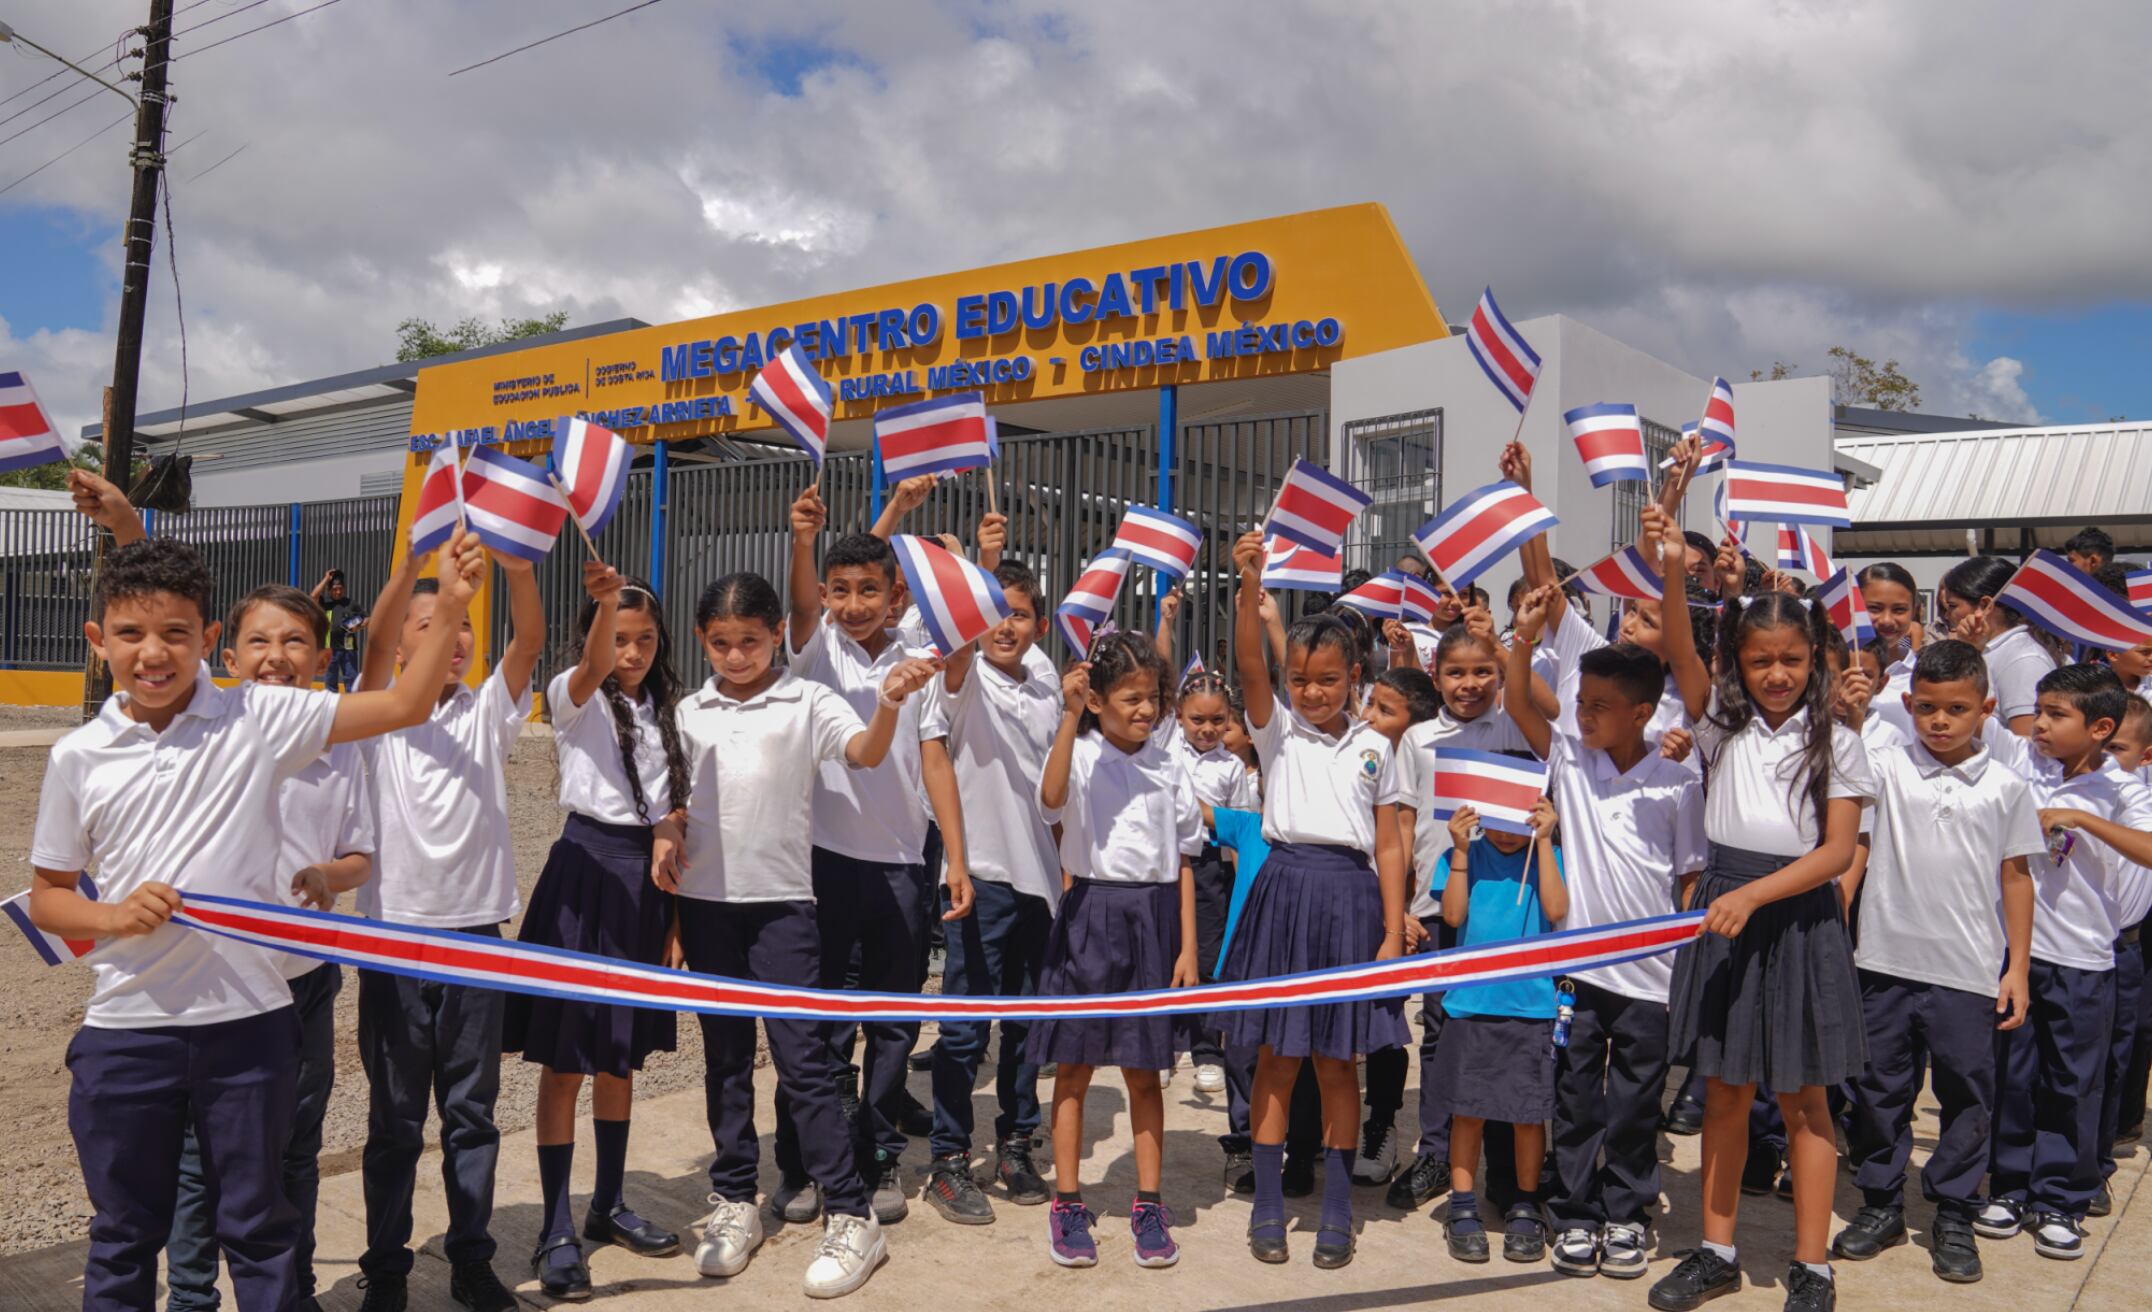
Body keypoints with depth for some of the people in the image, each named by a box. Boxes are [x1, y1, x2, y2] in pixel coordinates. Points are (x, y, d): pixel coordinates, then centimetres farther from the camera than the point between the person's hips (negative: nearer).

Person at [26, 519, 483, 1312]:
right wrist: (115, 917, -11)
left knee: (257, 1227, 12)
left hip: (249, 1019, -1)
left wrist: (450, 606, -18)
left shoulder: (258, 720, -4)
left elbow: (405, 706, -7)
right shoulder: (79, 757, 1)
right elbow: (46, 895, 9)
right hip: (125, 1029, 2)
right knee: (124, 1234, 16)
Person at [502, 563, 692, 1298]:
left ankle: (608, 1206, 28)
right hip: (587, 867, -5)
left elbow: (675, 811, 12)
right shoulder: (574, 697, -5)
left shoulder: (665, 712, 11)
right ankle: (556, 1231, 8)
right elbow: (594, 669, -30)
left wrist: (675, 910, 10)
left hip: (648, 876, 5)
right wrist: (605, 600, -50)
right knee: (566, 1060, 0)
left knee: (622, 1054, 15)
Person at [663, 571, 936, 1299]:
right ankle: (734, 1202, 24)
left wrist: (889, 701, -38)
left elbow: (866, 753, -19)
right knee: (725, 1056, 13)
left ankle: (850, 1216, 3)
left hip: (782, 899, -4)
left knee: (803, 1058, -4)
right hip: (705, 900, 4)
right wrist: (664, 837, -5)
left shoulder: (807, 701, -4)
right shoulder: (690, 711, 8)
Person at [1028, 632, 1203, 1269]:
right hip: (1092, 912, -3)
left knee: (1145, 1070, 10)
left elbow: (1183, 860, 9)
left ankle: (1149, 1205, 21)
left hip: (1155, 918, 3)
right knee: (1074, 1068, 6)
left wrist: (1188, 947, 5)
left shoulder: (1169, 769, 7)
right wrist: (1069, 716, -34)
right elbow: (1052, 799, -29)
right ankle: (1067, 1205, 18)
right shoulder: (1082, 755, -5)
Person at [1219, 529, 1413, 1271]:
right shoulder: (1276, 728, 4)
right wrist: (1250, 587, -29)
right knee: (1276, 1058, 5)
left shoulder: (1373, 747, 8)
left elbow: (1388, 845, 7)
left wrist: (1393, 932, 1)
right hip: (1285, 889, -1)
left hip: (1350, 896, 1)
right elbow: (1249, 664, -15)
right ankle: (1268, 1205, 17)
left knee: (1337, 1062, 8)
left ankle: (1337, 1210, 20)